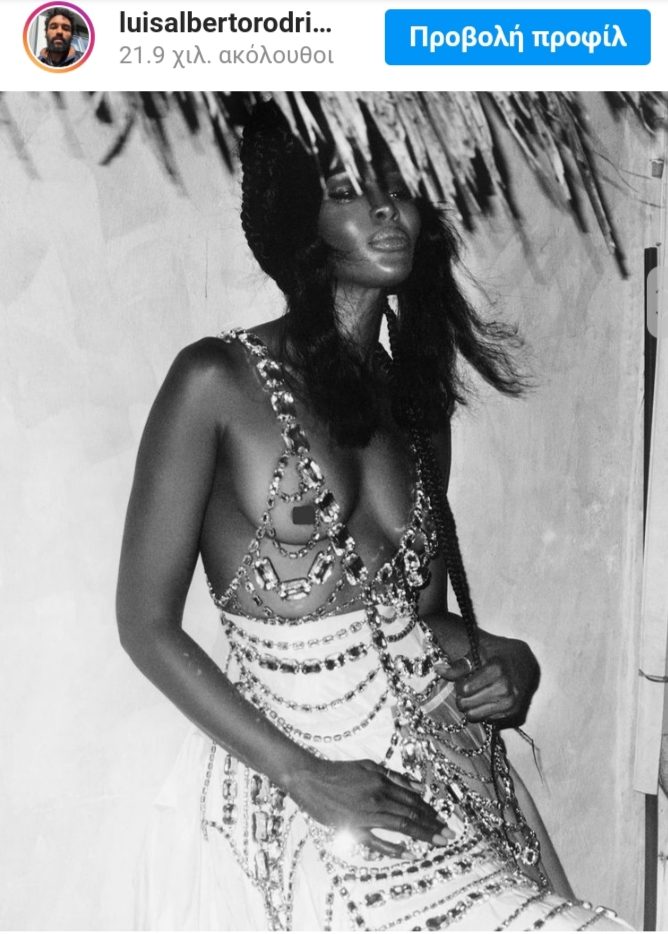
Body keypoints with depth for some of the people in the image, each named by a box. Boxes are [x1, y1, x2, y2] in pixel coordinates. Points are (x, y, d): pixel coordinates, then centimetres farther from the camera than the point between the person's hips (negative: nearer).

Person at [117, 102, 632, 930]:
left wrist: (503, 658, -3)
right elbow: (147, 624, -7)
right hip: (299, 776, -5)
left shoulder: (416, 396, 10)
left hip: (453, 762, 6)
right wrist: (308, 776, -13)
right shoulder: (216, 381, -7)